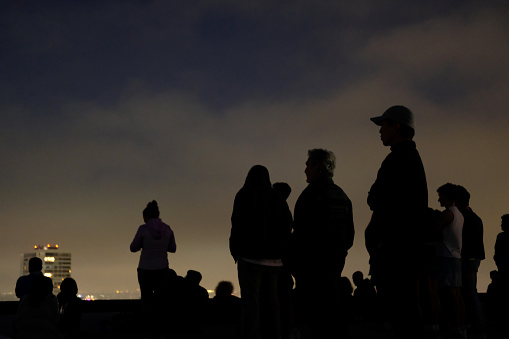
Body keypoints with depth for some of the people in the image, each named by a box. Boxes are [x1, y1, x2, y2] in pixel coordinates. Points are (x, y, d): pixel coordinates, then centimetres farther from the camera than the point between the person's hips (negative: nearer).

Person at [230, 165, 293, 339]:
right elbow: (287, 225, 7)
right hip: (273, 257, 5)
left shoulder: (244, 195, -3)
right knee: (270, 300, 11)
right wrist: (278, 248, 10)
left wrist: (235, 250, 0)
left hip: (251, 256, -5)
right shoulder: (278, 199, 11)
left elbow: (238, 224, -10)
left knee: (250, 300, -7)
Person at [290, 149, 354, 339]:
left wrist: (293, 259, -8)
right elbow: (350, 233, 16)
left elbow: (302, 231, -18)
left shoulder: (312, 193, -12)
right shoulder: (342, 195, 12)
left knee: (310, 311, -4)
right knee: (331, 307, 14)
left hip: (311, 263, -8)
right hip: (335, 260, 8)